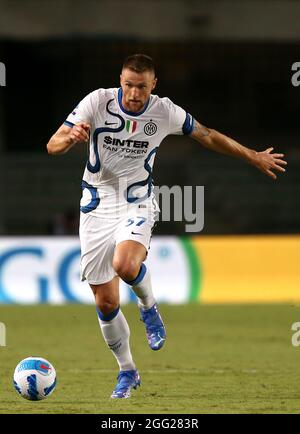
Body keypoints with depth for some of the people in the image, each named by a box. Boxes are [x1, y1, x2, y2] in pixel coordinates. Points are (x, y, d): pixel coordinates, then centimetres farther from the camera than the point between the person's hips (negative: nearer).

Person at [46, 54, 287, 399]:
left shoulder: (165, 112, -8)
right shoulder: (98, 102, -12)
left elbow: (208, 137, 9)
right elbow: (52, 146, -14)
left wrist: (254, 157, 15)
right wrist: (71, 138, -38)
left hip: (137, 205, -1)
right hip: (97, 207, 1)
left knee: (125, 265, -34)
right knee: (106, 302, 1)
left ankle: (148, 306, 0)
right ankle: (127, 372, 24)